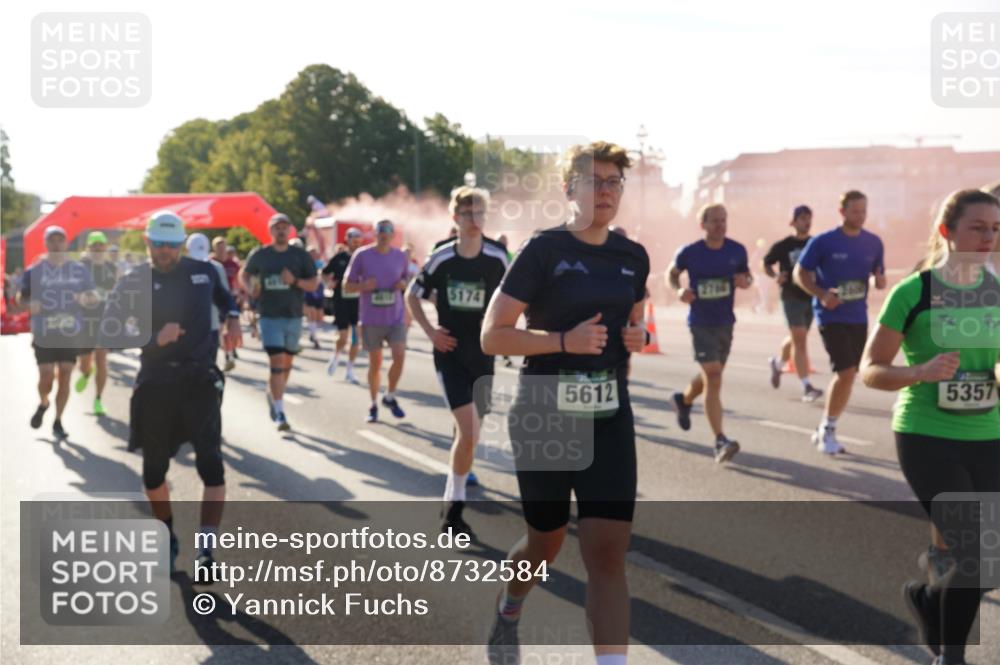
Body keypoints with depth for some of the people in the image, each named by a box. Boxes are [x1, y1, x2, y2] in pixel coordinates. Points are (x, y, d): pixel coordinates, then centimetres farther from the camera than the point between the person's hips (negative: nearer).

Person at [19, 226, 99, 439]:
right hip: (43, 333, -1)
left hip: (71, 332, 1)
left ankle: (58, 422, 14)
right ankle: (43, 404, 28)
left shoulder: (80, 270, 4)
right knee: (46, 377, -5)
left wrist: (86, 298, -17)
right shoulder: (34, 271, 2)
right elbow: (22, 299, 7)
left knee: (65, 376, 1)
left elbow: (94, 297, 6)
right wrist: (29, 304, -16)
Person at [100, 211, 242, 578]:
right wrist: (153, 339, -20)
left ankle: (206, 552, -13)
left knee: (210, 463, -14)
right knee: (154, 468, 10)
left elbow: (225, 297, 25)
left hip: (200, 378, 0)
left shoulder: (202, 271, 4)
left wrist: (233, 321, 4)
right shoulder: (133, 283, -1)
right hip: (155, 382, 1)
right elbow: (109, 333, -7)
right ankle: (167, 539, 34)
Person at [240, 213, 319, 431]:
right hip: (270, 317, -2)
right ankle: (280, 414, -11)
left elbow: (314, 284, -2)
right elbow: (244, 274, 16)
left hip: (294, 317, 2)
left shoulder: (301, 255, 0)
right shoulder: (260, 255, 0)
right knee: (276, 363, -12)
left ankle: (272, 395, 42)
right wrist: (250, 288, -4)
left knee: (287, 363, 15)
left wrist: (295, 281, -20)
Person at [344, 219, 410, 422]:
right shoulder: (362, 255, -3)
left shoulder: (400, 256, 4)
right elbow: (347, 285, 2)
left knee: (399, 356, -12)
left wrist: (403, 284, -6)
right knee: (375, 362, 5)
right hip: (371, 319, -1)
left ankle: (390, 396, 11)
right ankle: (373, 405, 20)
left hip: (396, 316, 2)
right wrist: (364, 286, -19)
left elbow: (407, 281, 18)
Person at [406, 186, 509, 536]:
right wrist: (430, 331, -2)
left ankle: (453, 503, 32)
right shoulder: (441, 259, -6)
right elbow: (412, 295, 8)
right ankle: (455, 500, -4)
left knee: (469, 432, 12)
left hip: (483, 355, 2)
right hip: (450, 354, -2)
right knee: (468, 430, -16)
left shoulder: (497, 259, -4)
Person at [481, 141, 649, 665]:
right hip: (543, 417, -3)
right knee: (546, 543, 13)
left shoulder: (633, 258, 6)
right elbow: (492, 337, -12)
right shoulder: (543, 250, -10)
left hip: (609, 419, 3)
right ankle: (508, 611, 46)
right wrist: (564, 340, -24)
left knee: (607, 553, -8)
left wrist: (637, 338, 0)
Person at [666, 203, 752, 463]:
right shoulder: (689, 253, -9)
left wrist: (745, 281, -12)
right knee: (713, 378, -15)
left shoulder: (737, 251, -1)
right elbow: (672, 273, 8)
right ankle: (720, 441, -16)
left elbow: (746, 274, 13)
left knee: (711, 376, 20)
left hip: (726, 323, 5)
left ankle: (684, 399, 53)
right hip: (701, 323, -5)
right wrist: (679, 290, -13)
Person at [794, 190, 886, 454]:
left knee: (848, 375, 9)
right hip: (831, 316, -5)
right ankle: (827, 430, 2)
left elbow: (879, 277, 14)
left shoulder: (873, 243, 5)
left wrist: (880, 280, -10)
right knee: (846, 372, -15)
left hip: (858, 317, 5)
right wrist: (822, 294, -17)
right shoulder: (823, 242, -7)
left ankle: (825, 430, 26)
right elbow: (800, 273, -2)